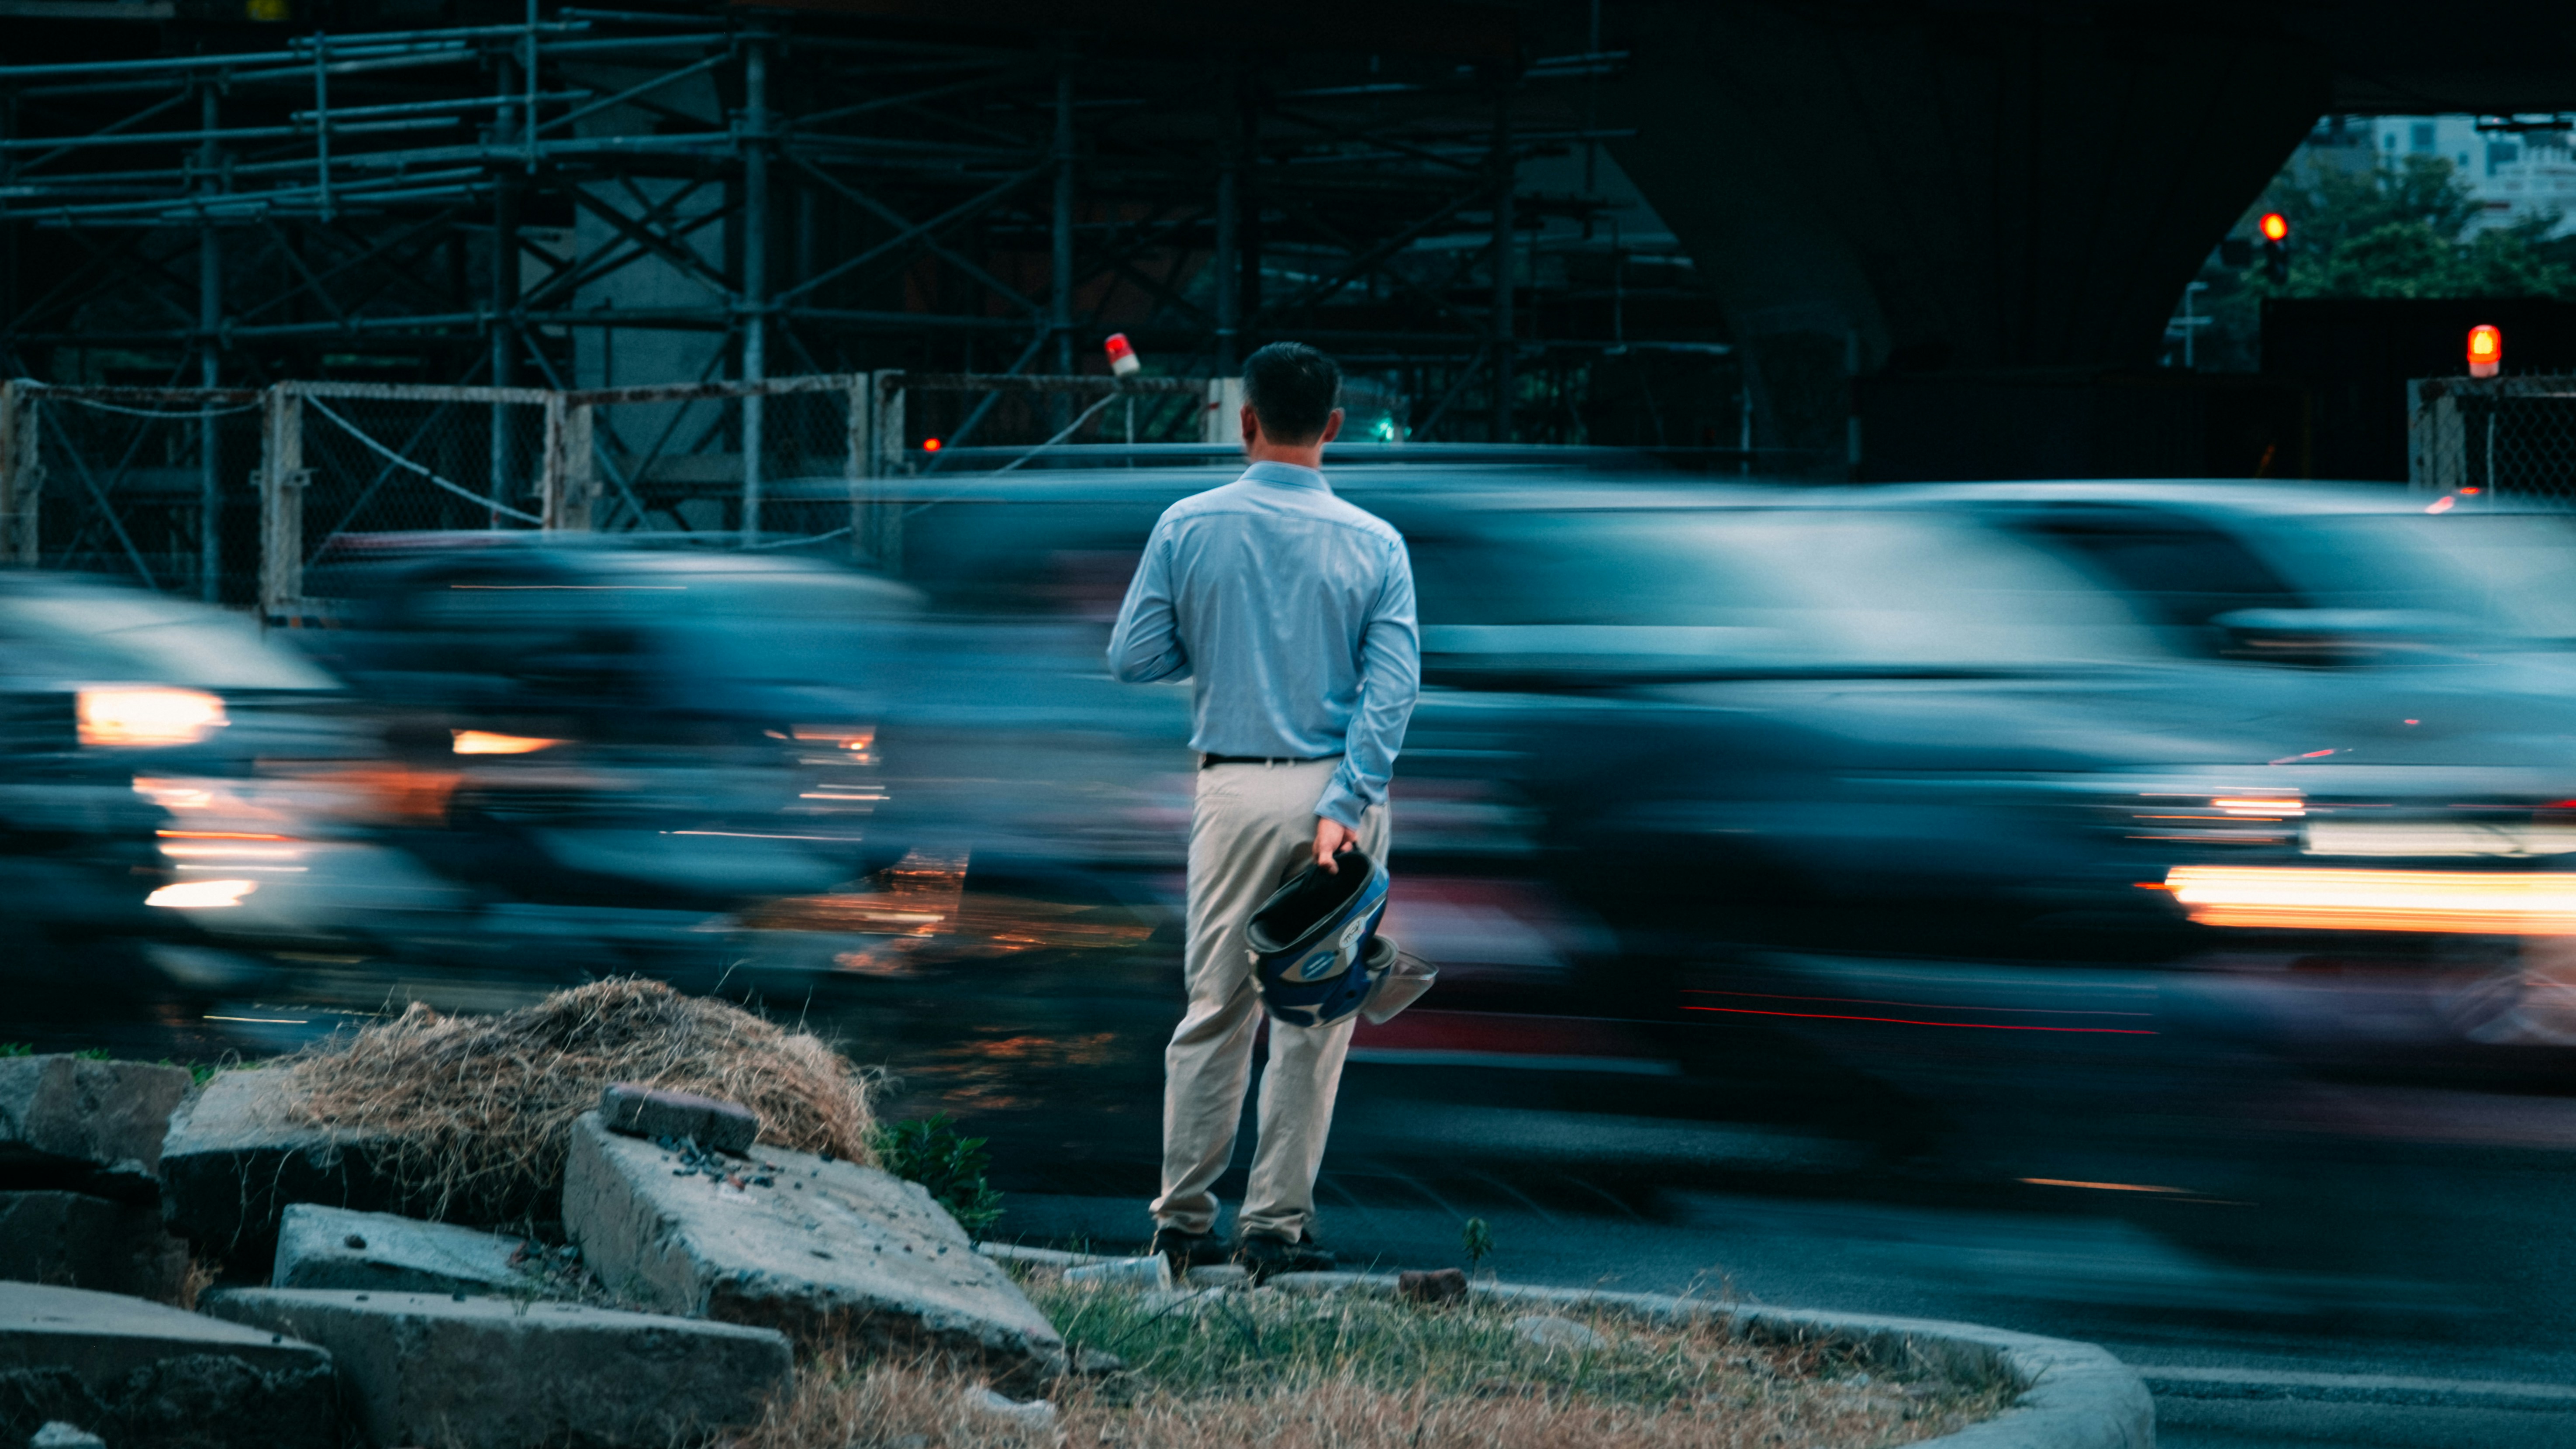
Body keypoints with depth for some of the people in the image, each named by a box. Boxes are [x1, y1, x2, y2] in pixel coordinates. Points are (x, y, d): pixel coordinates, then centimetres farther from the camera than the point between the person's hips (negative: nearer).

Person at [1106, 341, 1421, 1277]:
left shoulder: (1188, 527, -2)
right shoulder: (1375, 544, -2)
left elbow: (1132, 659, -1)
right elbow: (1393, 685, -10)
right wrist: (1344, 808, -14)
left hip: (1234, 787, 1)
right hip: (1339, 790, -1)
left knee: (1216, 1004, 10)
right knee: (1315, 1010, 5)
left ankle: (1184, 1218, 12)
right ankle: (1277, 1221, 5)